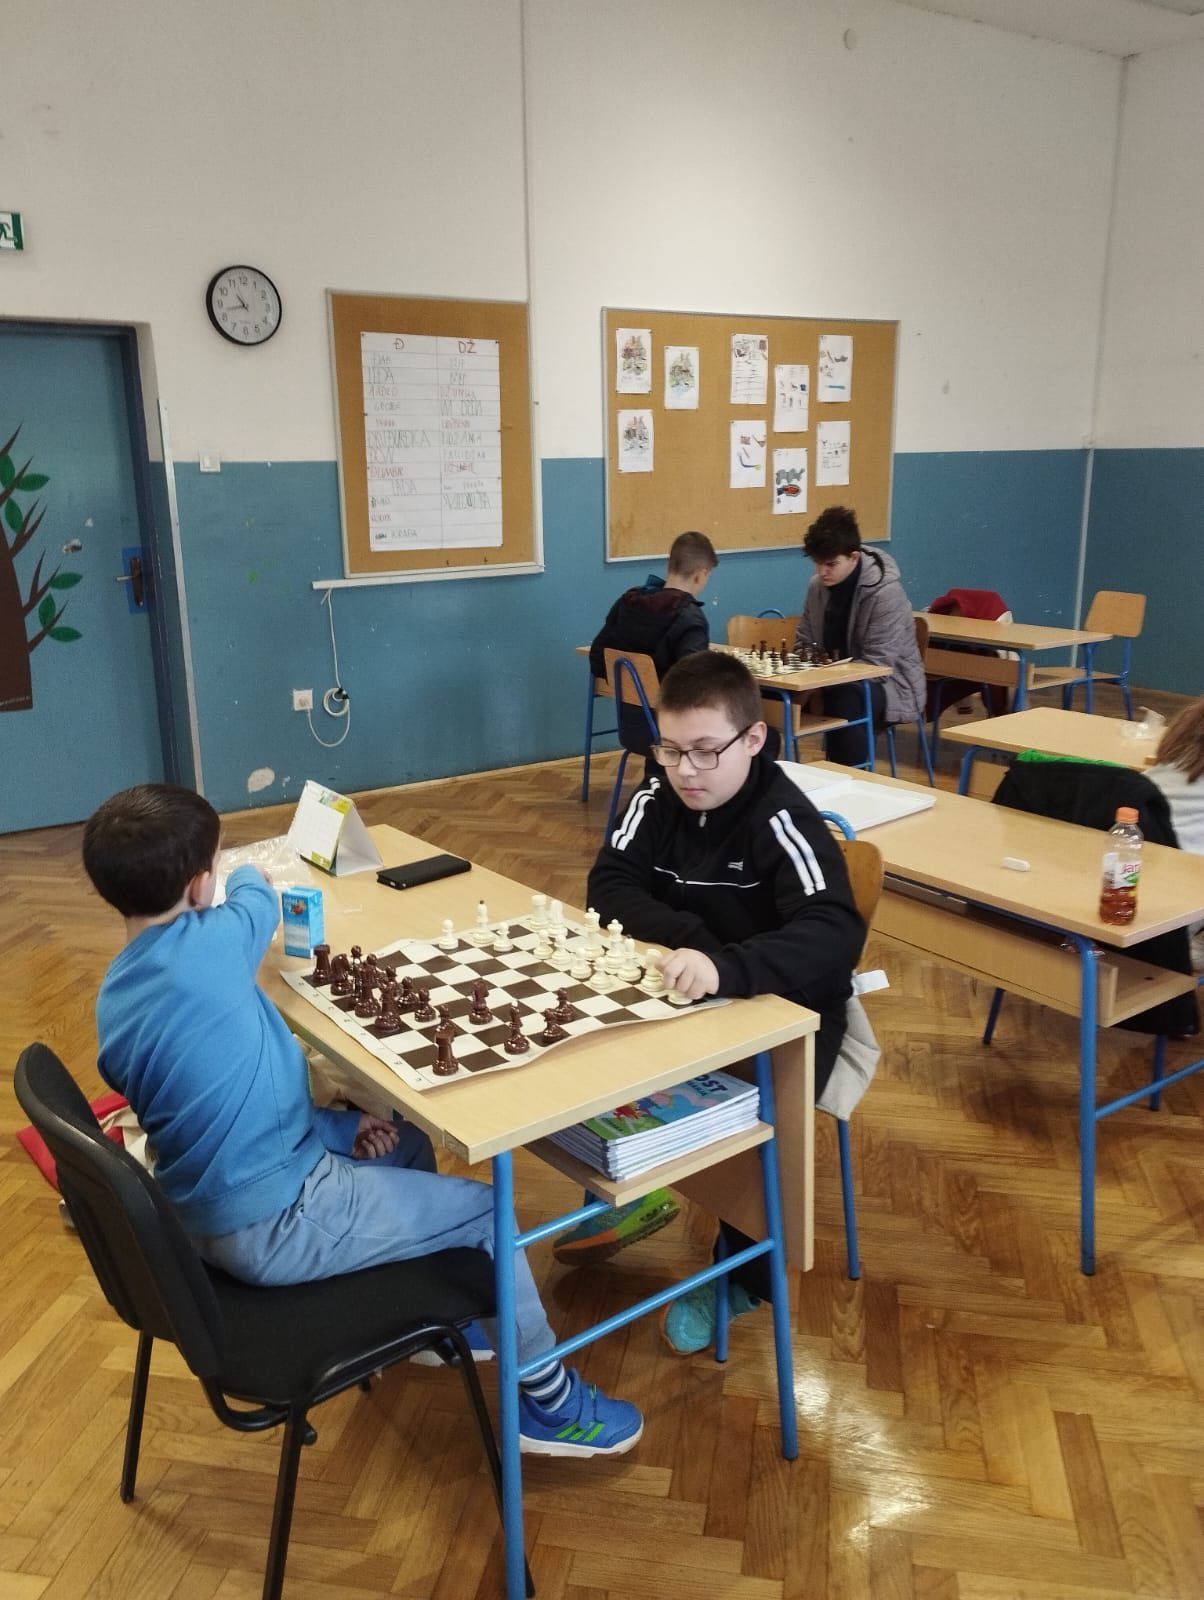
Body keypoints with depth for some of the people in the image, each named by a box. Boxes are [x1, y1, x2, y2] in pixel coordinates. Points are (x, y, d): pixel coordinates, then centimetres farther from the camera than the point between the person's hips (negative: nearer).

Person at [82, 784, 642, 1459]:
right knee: (485, 1209, 5)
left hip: (207, 1214, 9)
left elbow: (229, 1107, 9)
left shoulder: (113, 1002, 0)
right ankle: (548, 1401, 24)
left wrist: (337, 1126, 7)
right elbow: (260, 895, 0)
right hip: (275, 1223, -9)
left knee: (407, 1144, 25)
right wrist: (246, 878, 23)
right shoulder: (206, 945, -25)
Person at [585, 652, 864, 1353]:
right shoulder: (659, 799, -6)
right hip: (685, 997, 6)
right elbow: (609, 883, -9)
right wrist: (691, 938, -27)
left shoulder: (783, 819, -25)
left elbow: (837, 932, -38)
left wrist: (726, 966, -56)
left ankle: (740, 1274, 1)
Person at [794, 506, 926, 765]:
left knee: (844, 699, -38)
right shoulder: (818, 585, -1)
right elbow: (804, 644, 9)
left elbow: (877, 666, -23)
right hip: (836, 682, 5)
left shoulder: (885, 591, -20)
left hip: (889, 684, -5)